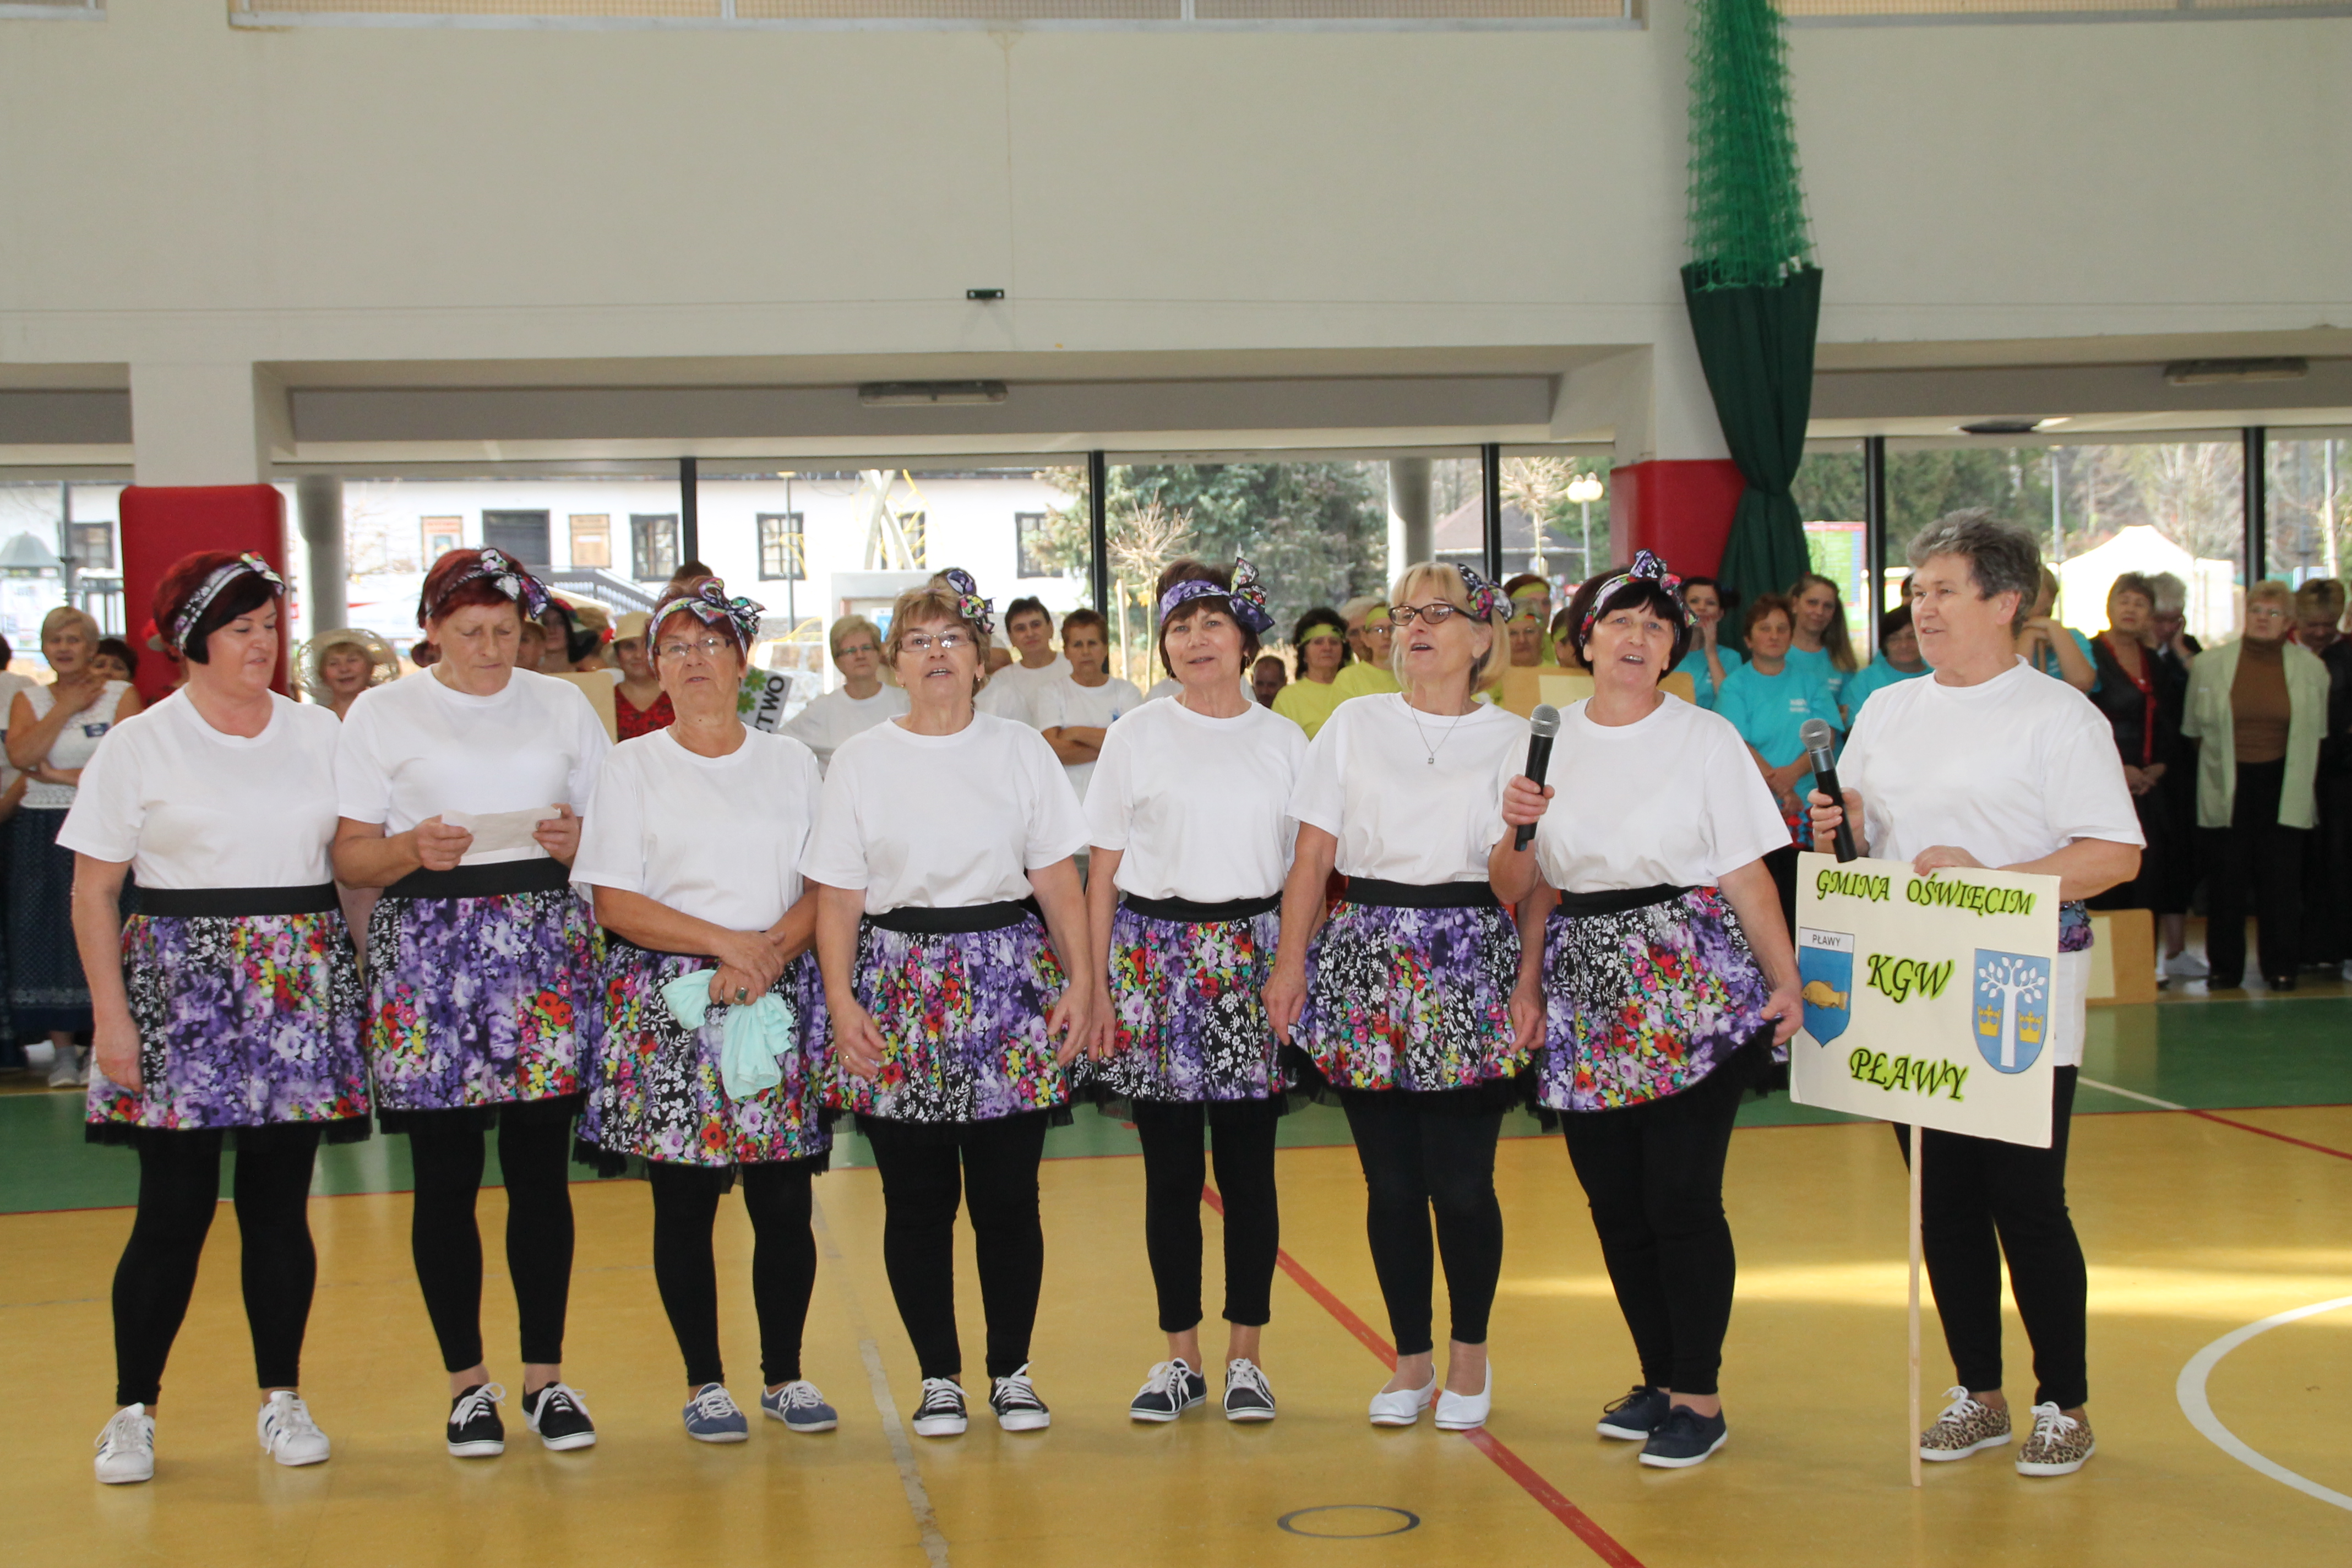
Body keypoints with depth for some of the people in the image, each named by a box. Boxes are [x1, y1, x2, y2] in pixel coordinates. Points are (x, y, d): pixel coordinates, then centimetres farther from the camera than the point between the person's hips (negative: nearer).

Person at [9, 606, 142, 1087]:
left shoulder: (122, 696, 3)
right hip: (42, 835, 3)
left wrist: (61, 777, -9)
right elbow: (21, 755, -8)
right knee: (47, 935, -1)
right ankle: (63, 1050, 4)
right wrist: (65, 709, -7)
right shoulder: (28, 699, 12)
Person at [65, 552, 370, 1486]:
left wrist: (363, 975, 4)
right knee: (175, 1208, -3)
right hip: (183, 984, -2)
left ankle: (282, 1399, 16)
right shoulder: (139, 744, 1)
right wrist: (111, 1016, -8)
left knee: (280, 1202, 5)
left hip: (302, 985, 3)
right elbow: (93, 891, 0)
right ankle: (134, 1410, 9)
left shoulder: (320, 734, 10)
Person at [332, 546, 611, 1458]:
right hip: (428, 952, -1)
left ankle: (545, 1377, 12)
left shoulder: (562, 706, 13)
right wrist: (411, 850, -16)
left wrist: (576, 839, -6)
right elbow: (349, 857, 3)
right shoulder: (382, 714, 6)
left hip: (544, 945, 1)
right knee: (445, 1179, 2)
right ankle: (467, 1382, 13)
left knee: (541, 1171, 1)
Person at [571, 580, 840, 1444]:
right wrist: (727, 942, -12)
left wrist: (770, 951, -12)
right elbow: (614, 902, -3)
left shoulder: (791, 760, 12)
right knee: (684, 1201, 2)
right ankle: (704, 1380, 13)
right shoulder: (631, 767, 6)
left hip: (778, 998, 1)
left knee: (784, 1198, 1)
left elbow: (827, 884, 6)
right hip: (668, 1004, -1)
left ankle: (784, 1373, 14)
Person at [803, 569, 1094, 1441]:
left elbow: (1059, 880, 5)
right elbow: (838, 895, 2)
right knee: (917, 1200, 3)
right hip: (901, 986, 0)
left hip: (1008, 977, 0)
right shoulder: (861, 761, 6)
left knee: (1008, 1196, 1)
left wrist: (1079, 978, -3)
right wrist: (841, 1001, -7)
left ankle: (1012, 1371, 14)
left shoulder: (1020, 750, 7)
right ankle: (938, 1377, 15)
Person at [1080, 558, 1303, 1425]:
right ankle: (1181, 1356, 13)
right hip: (1155, 956, -1)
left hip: (1252, 958, 1)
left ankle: (1246, 1355, 12)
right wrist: (1096, 987, -1)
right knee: (1170, 1166, 3)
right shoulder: (1136, 737, 4)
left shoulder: (1283, 740, 8)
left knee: (1248, 1162, 2)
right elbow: (1103, 873, 4)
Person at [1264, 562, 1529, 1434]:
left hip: (1470, 966, -1)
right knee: (1391, 1181, 4)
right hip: (1367, 962, 1)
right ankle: (1412, 1362, 19)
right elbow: (1312, 857, 6)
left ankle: (1469, 1353, 18)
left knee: (1461, 1180, -2)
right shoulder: (1354, 726, 9)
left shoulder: (1514, 741, 6)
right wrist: (1290, 963, -1)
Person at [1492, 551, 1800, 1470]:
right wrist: (1516, 832, -5)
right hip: (1587, 996, 4)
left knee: (1682, 1196, -6)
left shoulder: (1707, 740, 1)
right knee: (1613, 1200, 7)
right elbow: (1521, 887, 15)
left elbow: (1746, 876, -2)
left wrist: (1787, 979, -9)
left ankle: (1700, 1399, 5)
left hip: (1690, 987, -4)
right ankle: (1659, 1380, 22)